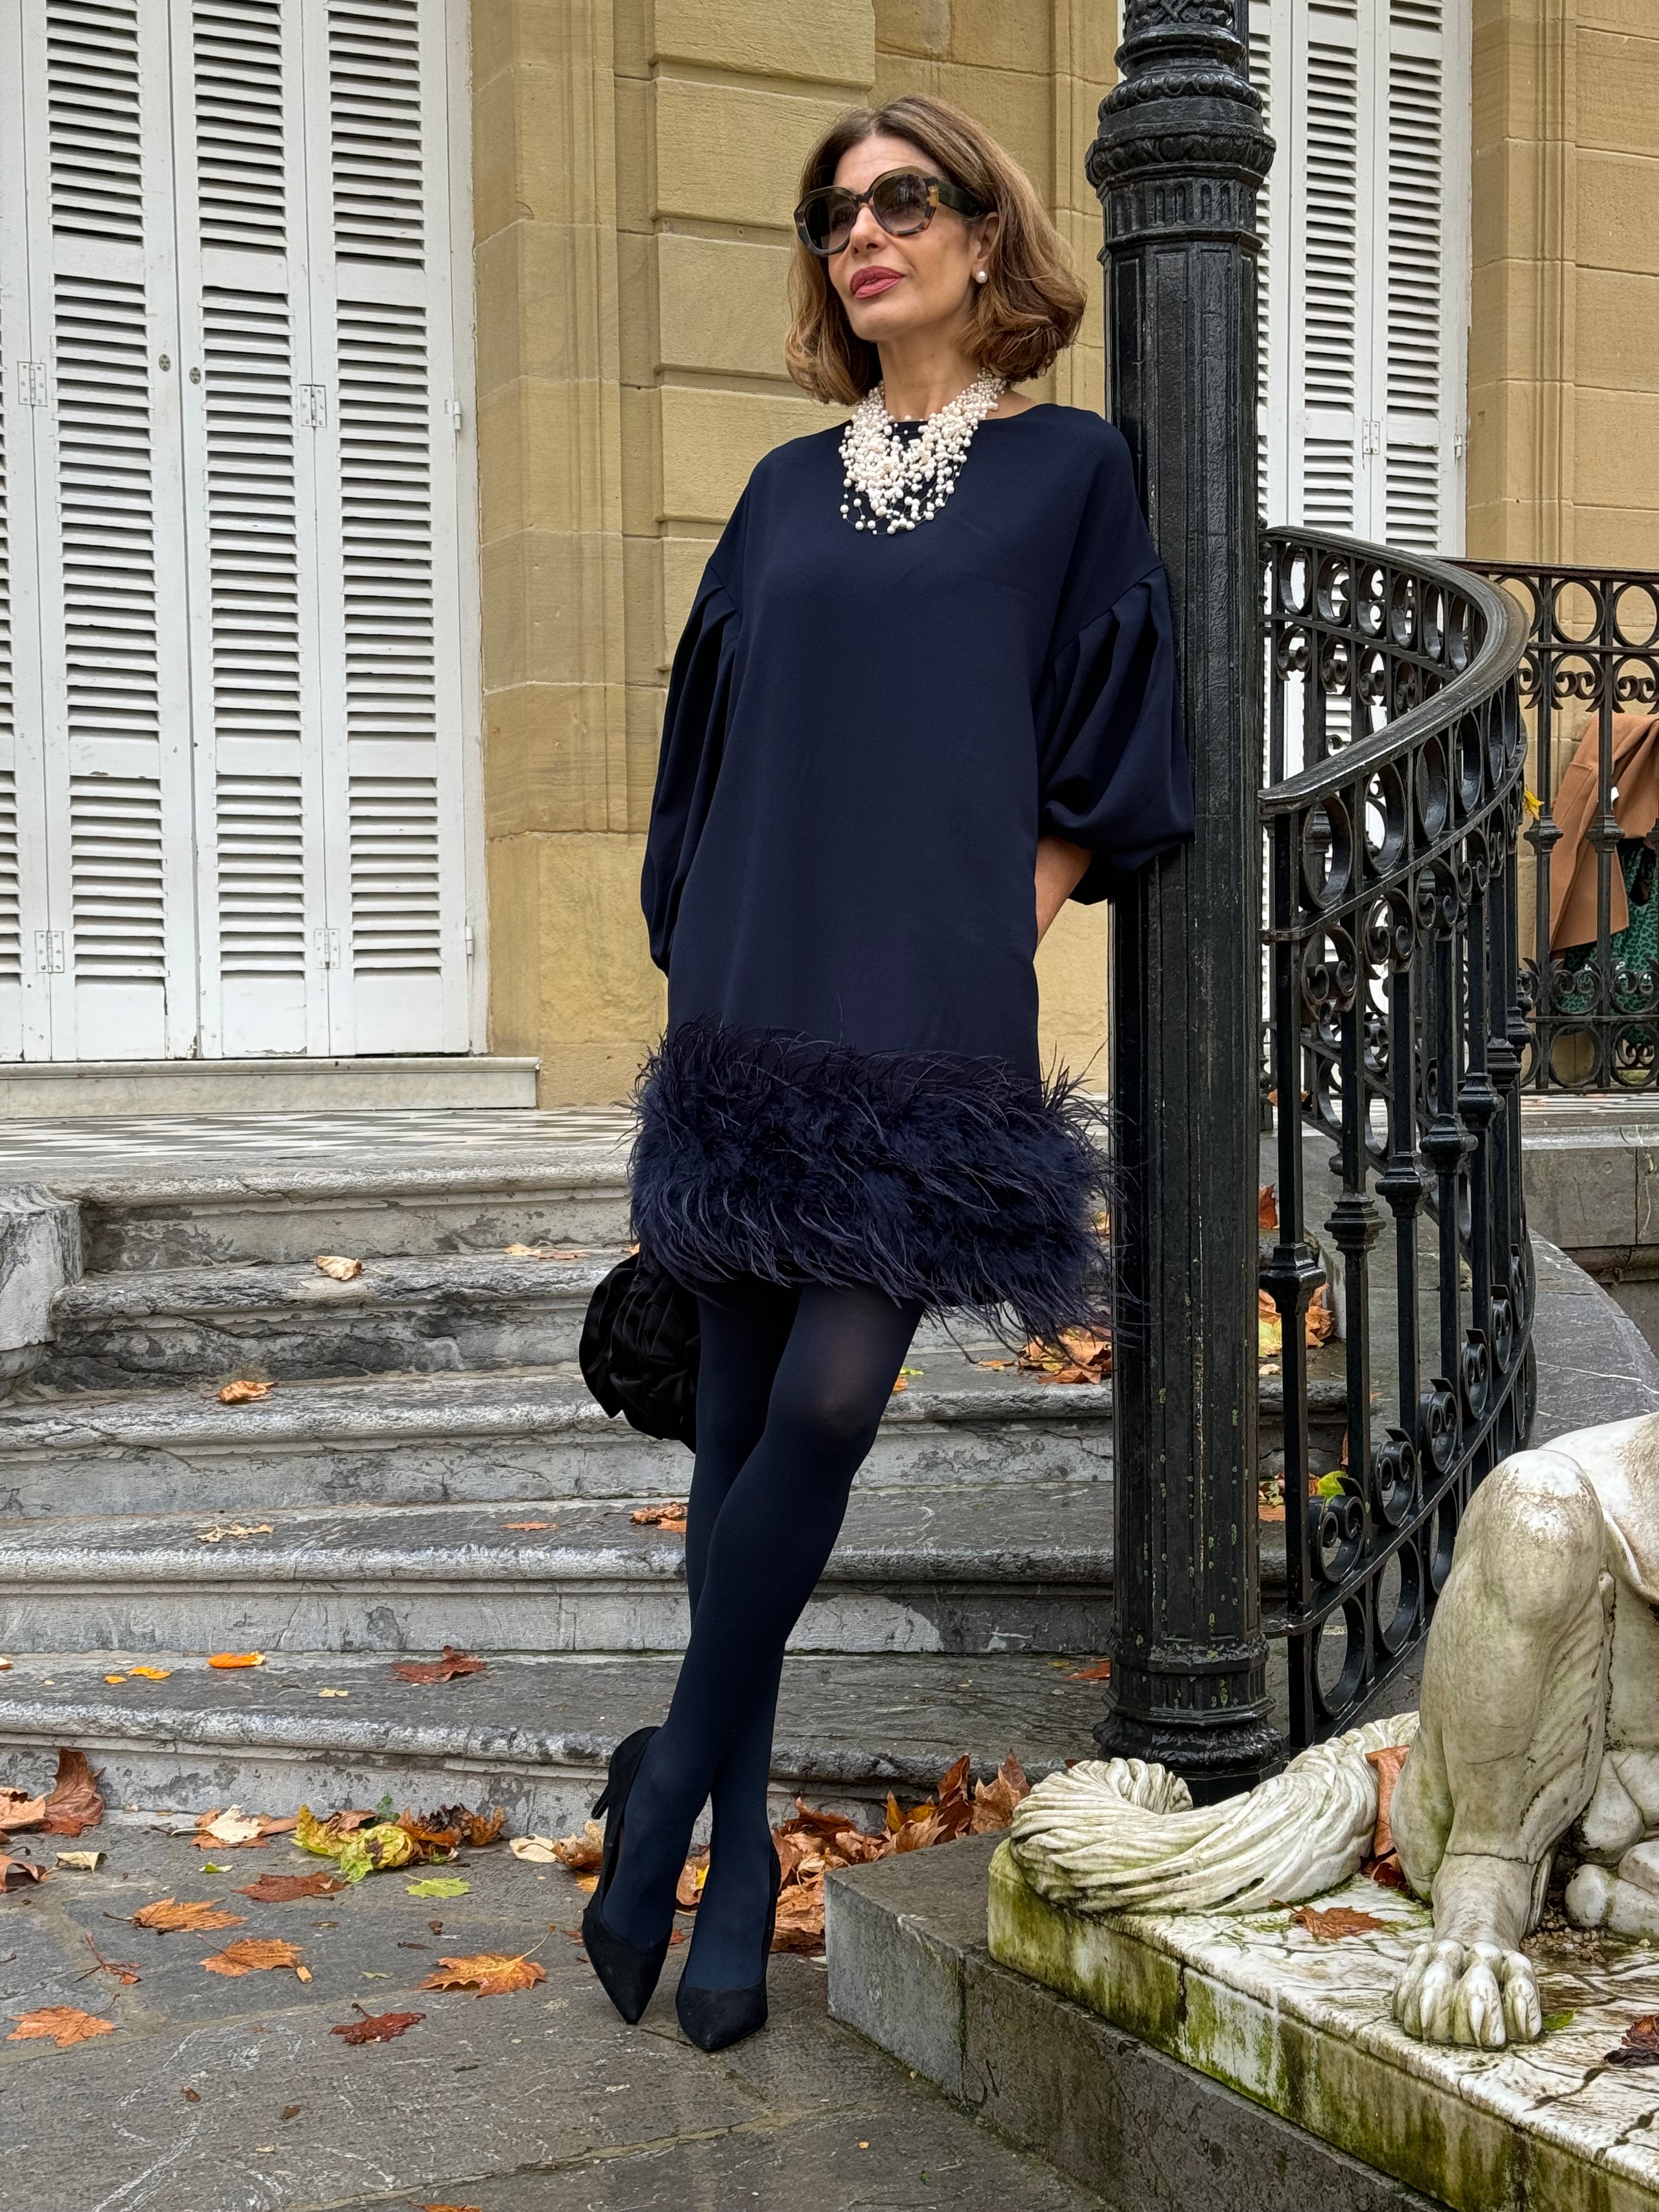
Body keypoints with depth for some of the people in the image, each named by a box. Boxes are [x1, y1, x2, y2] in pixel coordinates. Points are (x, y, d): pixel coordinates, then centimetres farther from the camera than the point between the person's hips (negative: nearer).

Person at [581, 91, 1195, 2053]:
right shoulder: (788, 492, 16)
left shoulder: (1068, 470, 6)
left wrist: (999, 941, -6)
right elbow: (710, 748, 17)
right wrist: (712, 956, 7)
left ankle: (676, 1778, 5)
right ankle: (738, 1855, 13)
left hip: (929, 1023, -4)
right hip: (755, 1009, 4)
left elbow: (1103, 771, 3)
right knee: (742, 1422, 4)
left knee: (825, 1400, -13)